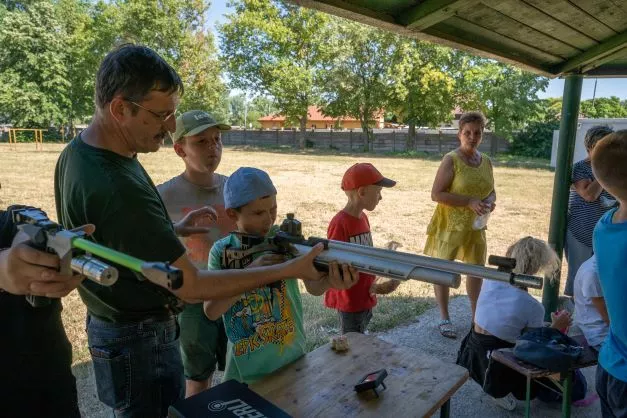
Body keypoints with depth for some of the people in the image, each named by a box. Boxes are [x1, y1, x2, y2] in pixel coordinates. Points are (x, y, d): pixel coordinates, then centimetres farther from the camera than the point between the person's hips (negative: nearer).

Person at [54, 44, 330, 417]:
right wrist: (291, 270, -27)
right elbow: (192, 287, -29)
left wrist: (173, 229, 5)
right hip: (140, 342, -9)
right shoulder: (117, 188, -33)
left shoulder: (76, 151, -2)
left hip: (109, 323, 9)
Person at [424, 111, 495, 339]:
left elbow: (491, 190, 16)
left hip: (476, 226, 7)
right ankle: (444, 318, 22)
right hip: (450, 225, -6)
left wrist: (490, 201, -8)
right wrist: (469, 202, -25)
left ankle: (476, 315, 34)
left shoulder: (486, 161, 5)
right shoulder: (451, 160, -15)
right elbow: (436, 194, -20)